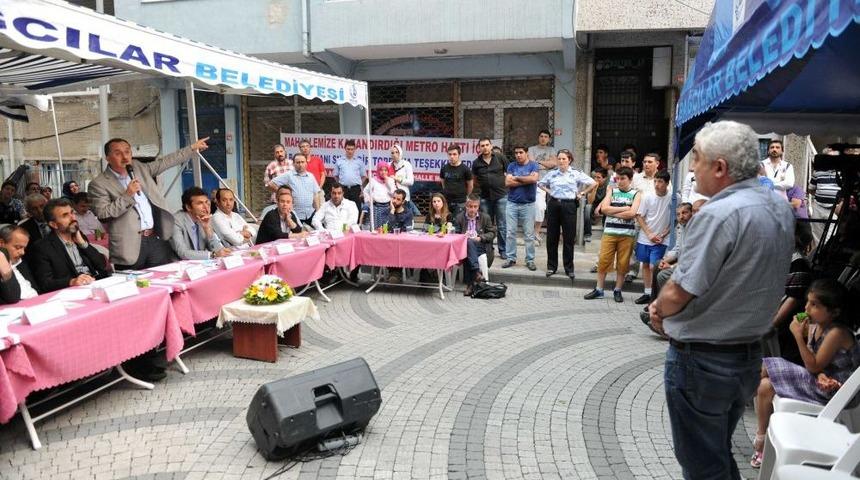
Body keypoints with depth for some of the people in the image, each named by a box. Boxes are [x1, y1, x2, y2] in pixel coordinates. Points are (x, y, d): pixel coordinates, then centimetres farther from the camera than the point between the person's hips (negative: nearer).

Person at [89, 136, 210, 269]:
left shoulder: (138, 168, 14)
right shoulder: (99, 184, -2)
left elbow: (165, 162, 21)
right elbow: (102, 215, -10)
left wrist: (193, 148, 23)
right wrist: (127, 196, -17)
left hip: (157, 240, 5)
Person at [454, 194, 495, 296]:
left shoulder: (485, 217, 14)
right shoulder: (459, 218, 15)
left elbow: (492, 233, 12)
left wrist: (481, 238, -6)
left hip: (481, 246, 0)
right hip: (465, 245, 0)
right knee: (468, 242, -39)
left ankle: (470, 284, -42)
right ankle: (476, 272, -49)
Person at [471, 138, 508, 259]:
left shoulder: (500, 158, -2)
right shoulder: (476, 162, 4)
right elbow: (474, 178, 18)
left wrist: (505, 184, 0)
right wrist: (483, 185, 7)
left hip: (501, 196, -2)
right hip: (485, 197, 3)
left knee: (502, 225, 1)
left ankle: (503, 250, 10)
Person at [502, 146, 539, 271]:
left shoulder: (533, 165, 2)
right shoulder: (511, 166, 7)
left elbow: (534, 179, -18)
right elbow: (508, 182, -6)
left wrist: (517, 178, -7)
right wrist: (526, 180, -9)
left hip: (528, 204, -2)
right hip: (512, 204, 2)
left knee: (529, 234, 2)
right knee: (510, 233, 3)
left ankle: (530, 260, 9)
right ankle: (510, 258, 12)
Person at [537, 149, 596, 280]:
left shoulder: (576, 174, 0)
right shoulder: (552, 174, 7)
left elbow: (594, 183, 0)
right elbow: (540, 183, 23)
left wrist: (582, 193, 1)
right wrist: (549, 191, 9)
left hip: (569, 206, -2)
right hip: (554, 205, 3)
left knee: (569, 238, 1)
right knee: (551, 237, 5)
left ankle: (569, 269, 10)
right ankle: (551, 266, 15)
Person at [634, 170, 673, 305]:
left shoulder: (672, 199, -10)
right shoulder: (647, 197, -4)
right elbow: (639, 216, -1)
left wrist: (663, 235, -8)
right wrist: (649, 234, -8)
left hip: (661, 240, -3)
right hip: (644, 238, 3)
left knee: (653, 267, -9)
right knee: (645, 265, 11)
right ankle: (647, 294, 23)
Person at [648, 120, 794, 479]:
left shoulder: (719, 214, -25)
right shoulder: (780, 207, 3)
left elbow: (677, 294, -23)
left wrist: (659, 312, 0)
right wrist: (668, 307, 4)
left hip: (702, 362, -8)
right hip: (749, 355, 8)